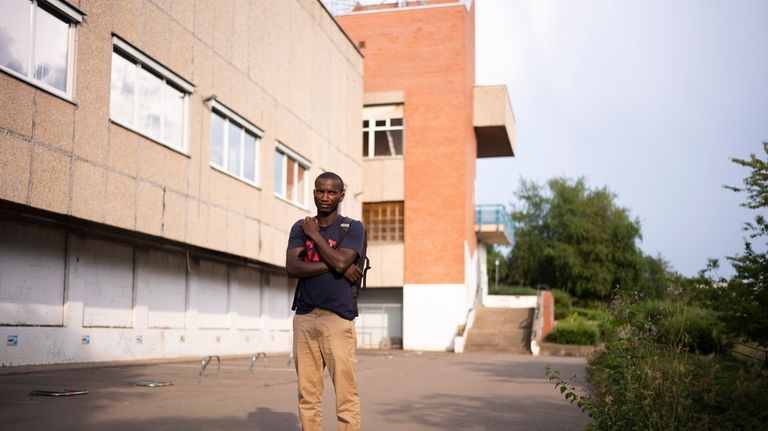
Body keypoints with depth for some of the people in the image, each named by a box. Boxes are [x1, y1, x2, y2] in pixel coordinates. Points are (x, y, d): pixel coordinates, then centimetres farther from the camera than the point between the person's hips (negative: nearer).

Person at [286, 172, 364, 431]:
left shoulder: (353, 228, 5)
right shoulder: (301, 227, 14)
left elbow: (340, 263, -13)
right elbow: (292, 267, -1)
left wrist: (315, 235, 0)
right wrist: (333, 264, -8)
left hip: (338, 316, -3)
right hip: (304, 316, 4)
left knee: (346, 394, -9)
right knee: (307, 395, 4)